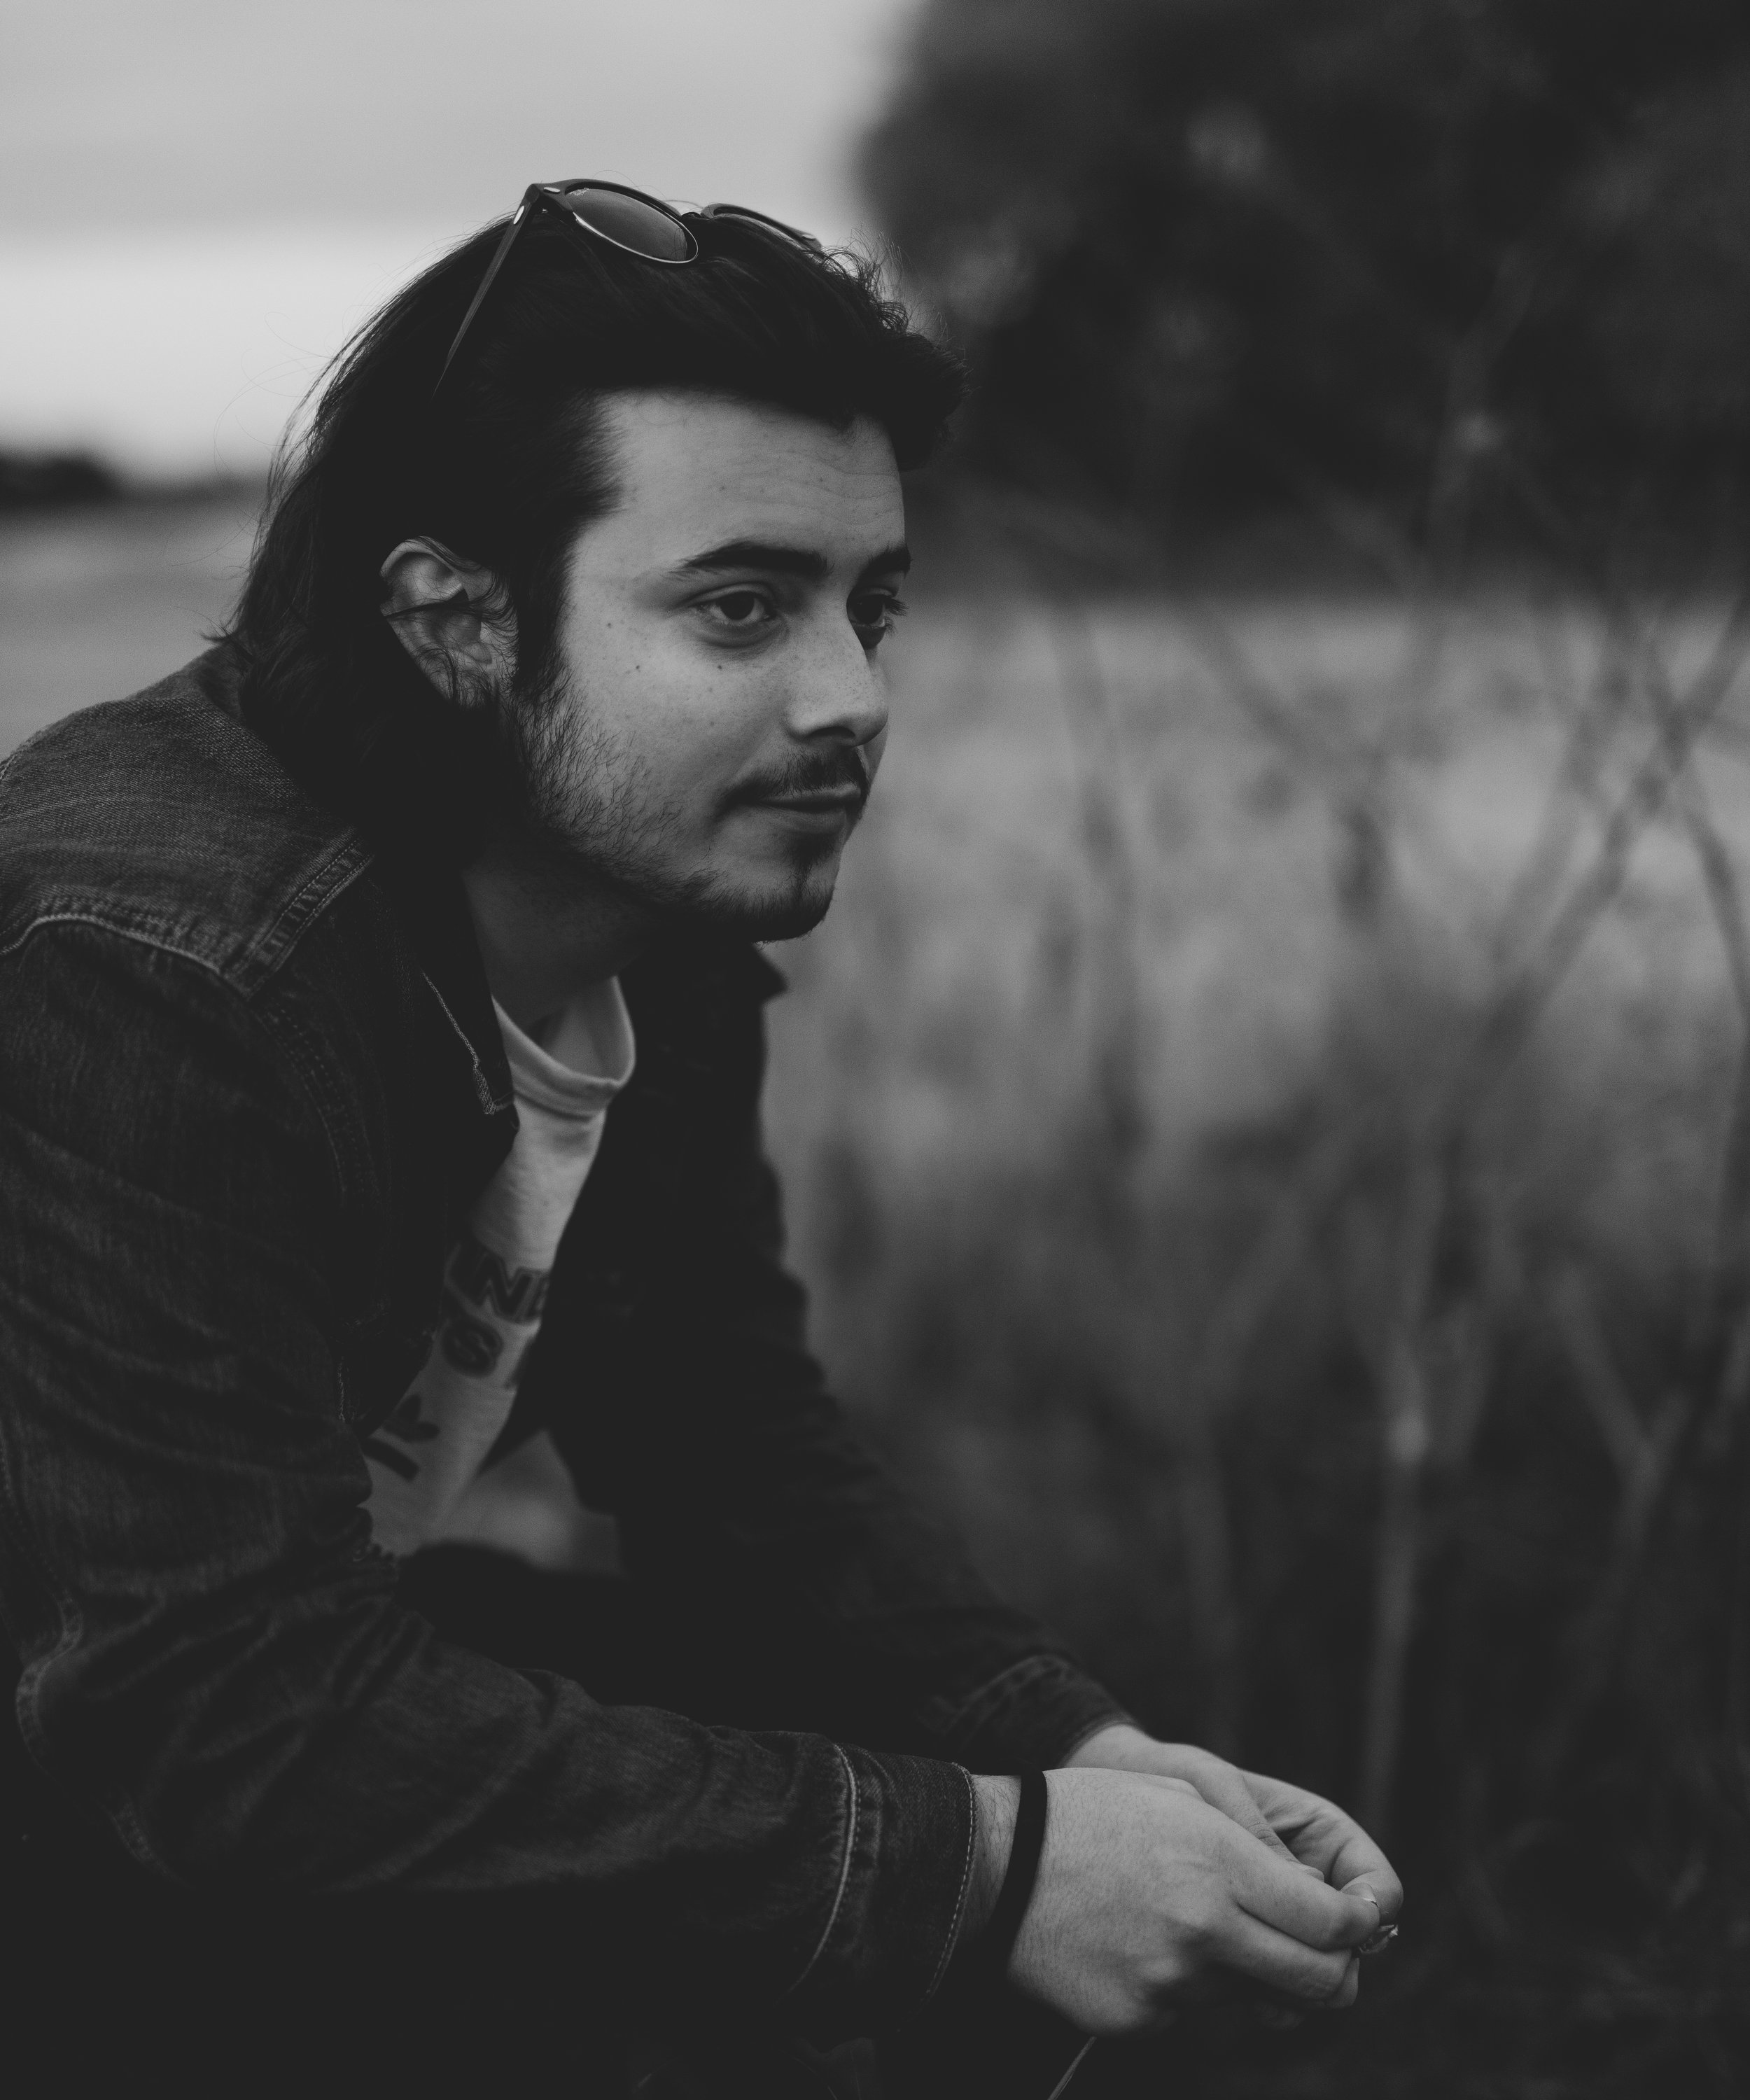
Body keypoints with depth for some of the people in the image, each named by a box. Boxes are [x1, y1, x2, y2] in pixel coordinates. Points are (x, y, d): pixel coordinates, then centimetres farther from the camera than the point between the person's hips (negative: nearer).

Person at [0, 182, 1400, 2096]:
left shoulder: (666, 927, -5)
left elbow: (743, 1458, 3)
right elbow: (227, 1715, -34)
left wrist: (1083, 1757, -15)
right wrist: (976, 1861, -33)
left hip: (308, 1670, 8)